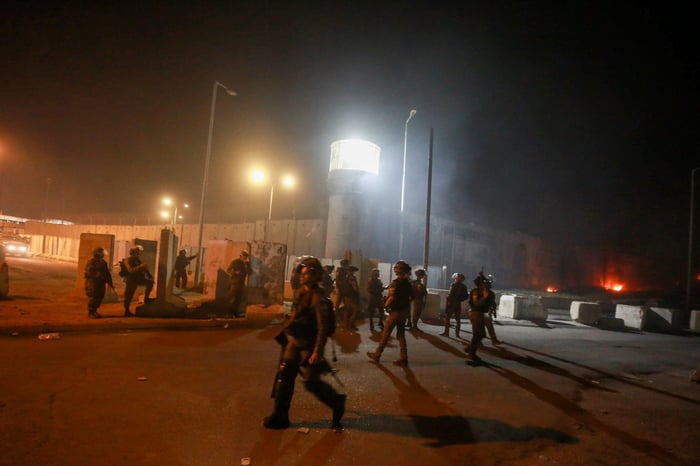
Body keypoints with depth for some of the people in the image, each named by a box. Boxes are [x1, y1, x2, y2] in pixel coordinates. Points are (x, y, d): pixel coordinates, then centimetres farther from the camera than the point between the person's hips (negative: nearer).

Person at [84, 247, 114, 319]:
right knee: (92, 298, -5)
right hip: (92, 283, -7)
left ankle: (94, 311, 22)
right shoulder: (91, 262, -8)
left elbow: (107, 273, 18)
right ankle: (90, 313, 4)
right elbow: (90, 272, -20)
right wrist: (99, 276, -28)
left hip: (101, 284, 7)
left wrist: (110, 283, 15)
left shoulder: (103, 262, 15)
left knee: (99, 298, 9)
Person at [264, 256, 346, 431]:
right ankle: (280, 416, 16)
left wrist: (318, 350, -27)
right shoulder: (303, 293, 9)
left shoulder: (318, 297, -18)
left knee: (312, 382, -2)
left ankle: (337, 403, 22)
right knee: (284, 376, 6)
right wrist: (286, 334, 21)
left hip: (308, 346, -8)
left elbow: (323, 326, -24)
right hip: (294, 342, 8)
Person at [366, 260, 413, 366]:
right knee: (401, 334, 12)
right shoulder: (407, 283, 6)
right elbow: (411, 296, 13)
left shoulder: (395, 282, -18)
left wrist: (386, 305, -10)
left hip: (396, 311, -7)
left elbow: (392, 297, -25)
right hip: (405, 311, 7)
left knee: (386, 333, 3)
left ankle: (377, 354, 13)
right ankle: (403, 358, 10)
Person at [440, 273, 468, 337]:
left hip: (451, 303, -5)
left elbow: (451, 294, -20)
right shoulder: (464, 287, 5)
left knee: (447, 318, 2)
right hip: (458, 304, 5)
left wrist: (449, 301, -10)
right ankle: (457, 333, 11)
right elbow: (466, 296, 7)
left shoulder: (454, 285, -13)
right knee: (458, 319, 11)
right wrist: (460, 300, 14)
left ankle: (446, 332, 0)